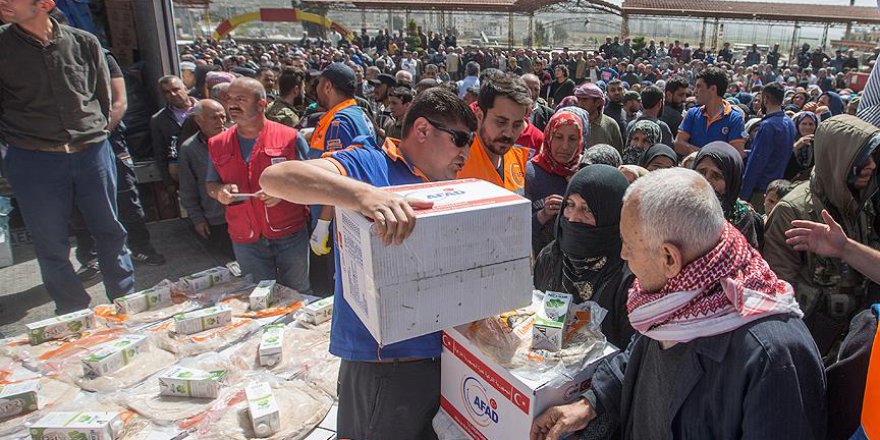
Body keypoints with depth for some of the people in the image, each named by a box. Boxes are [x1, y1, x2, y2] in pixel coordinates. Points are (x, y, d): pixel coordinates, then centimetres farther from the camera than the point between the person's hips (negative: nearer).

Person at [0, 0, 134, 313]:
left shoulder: (84, 43, 2)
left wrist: (96, 133, 11)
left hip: (93, 153, 1)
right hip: (34, 161, -1)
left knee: (110, 232, 10)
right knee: (51, 246, 6)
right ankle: (75, 318, 21)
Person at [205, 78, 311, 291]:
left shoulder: (290, 138, -7)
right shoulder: (217, 144, 4)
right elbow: (210, 184, 15)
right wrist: (219, 191, -9)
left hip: (290, 235, -3)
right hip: (245, 241, 3)